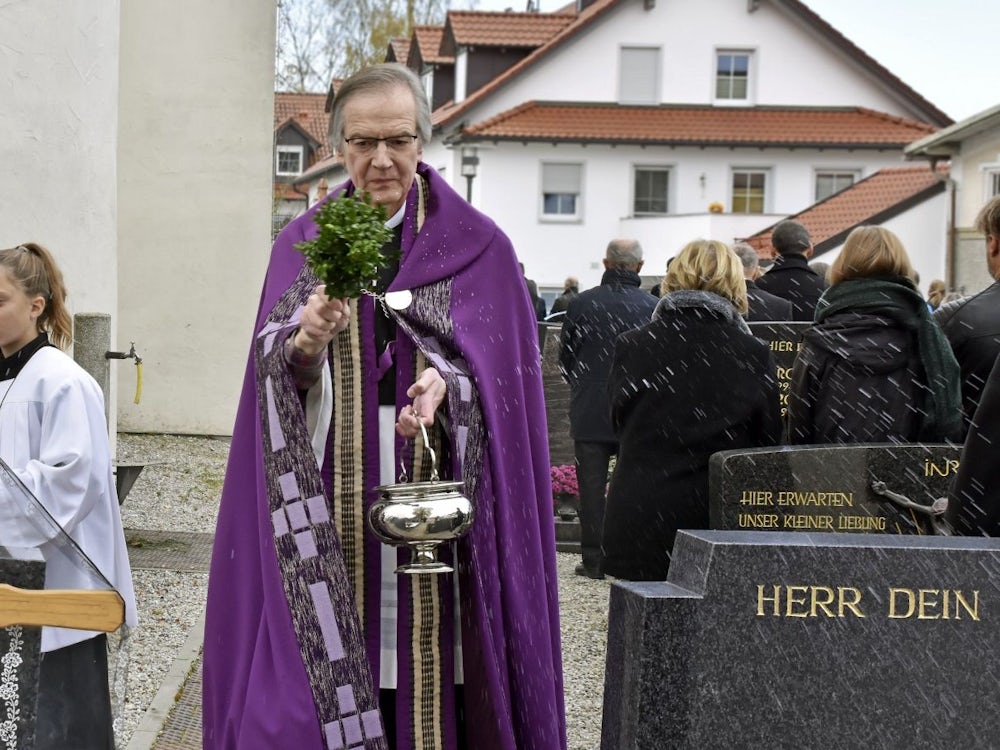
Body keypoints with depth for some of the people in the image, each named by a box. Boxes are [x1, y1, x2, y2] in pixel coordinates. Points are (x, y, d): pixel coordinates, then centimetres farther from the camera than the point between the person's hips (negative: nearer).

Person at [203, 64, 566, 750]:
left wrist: (446, 384, -23)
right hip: (331, 522, 1)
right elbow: (282, 392, -2)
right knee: (316, 695, -1)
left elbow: (502, 377, -2)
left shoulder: (479, 249, 4)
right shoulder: (302, 246, 8)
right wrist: (305, 345, -24)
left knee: (432, 684, -1)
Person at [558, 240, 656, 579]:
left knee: (592, 486, 4)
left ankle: (593, 560, 7)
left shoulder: (582, 304, -6)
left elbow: (564, 357, 3)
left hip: (589, 411, -1)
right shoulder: (653, 307, -6)